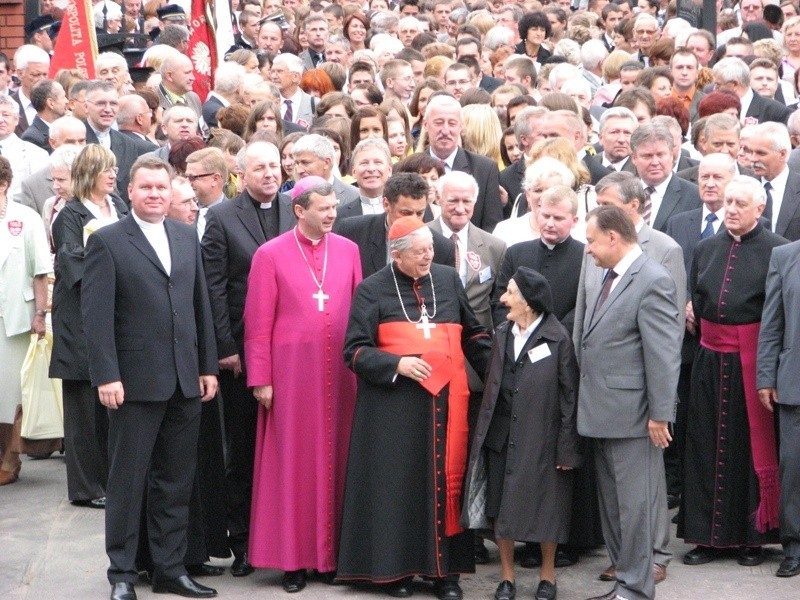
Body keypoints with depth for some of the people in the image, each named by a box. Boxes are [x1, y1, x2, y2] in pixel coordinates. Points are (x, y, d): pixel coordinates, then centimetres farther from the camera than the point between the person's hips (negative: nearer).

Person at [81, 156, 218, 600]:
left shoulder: (187, 237, 12)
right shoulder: (107, 242, -4)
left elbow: (201, 305, 14)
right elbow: (96, 314, -9)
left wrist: (208, 366, 9)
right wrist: (106, 375, -15)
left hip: (185, 380, 5)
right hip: (135, 381, -5)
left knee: (176, 481, 10)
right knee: (128, 481, 3)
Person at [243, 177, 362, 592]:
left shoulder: (348, 250, 6)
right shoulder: (271, 254, -2)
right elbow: (258, 322, -2)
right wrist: (260, 379, -6)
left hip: (340, 373, 3)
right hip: (291, 372, -3)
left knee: (336, 459, 6)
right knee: (292, 461, 3)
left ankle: (332, 552, 16)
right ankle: (292, 558, 10)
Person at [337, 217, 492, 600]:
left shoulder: (448, 280, 10)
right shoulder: (373, 290, 0)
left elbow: (473, 334, 15)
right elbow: (355, 350, -3)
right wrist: (397, 364, -16)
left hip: (446, 399, 3)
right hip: (395, 404, -2)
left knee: (447, 480, 2)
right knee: (398, 483, 0)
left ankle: (444, 569, 8)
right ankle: (396, 568, 9)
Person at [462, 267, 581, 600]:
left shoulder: (558, 339, -10)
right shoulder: (502, 334, 6)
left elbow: (569, 395, -8)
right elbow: (492, 386, 10)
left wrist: (566, 448, -10)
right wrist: (483, 432, 6)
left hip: (541, 438, -5)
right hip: (501, 436, 5)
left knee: (543, 508, 7)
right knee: (500, 508, 9)